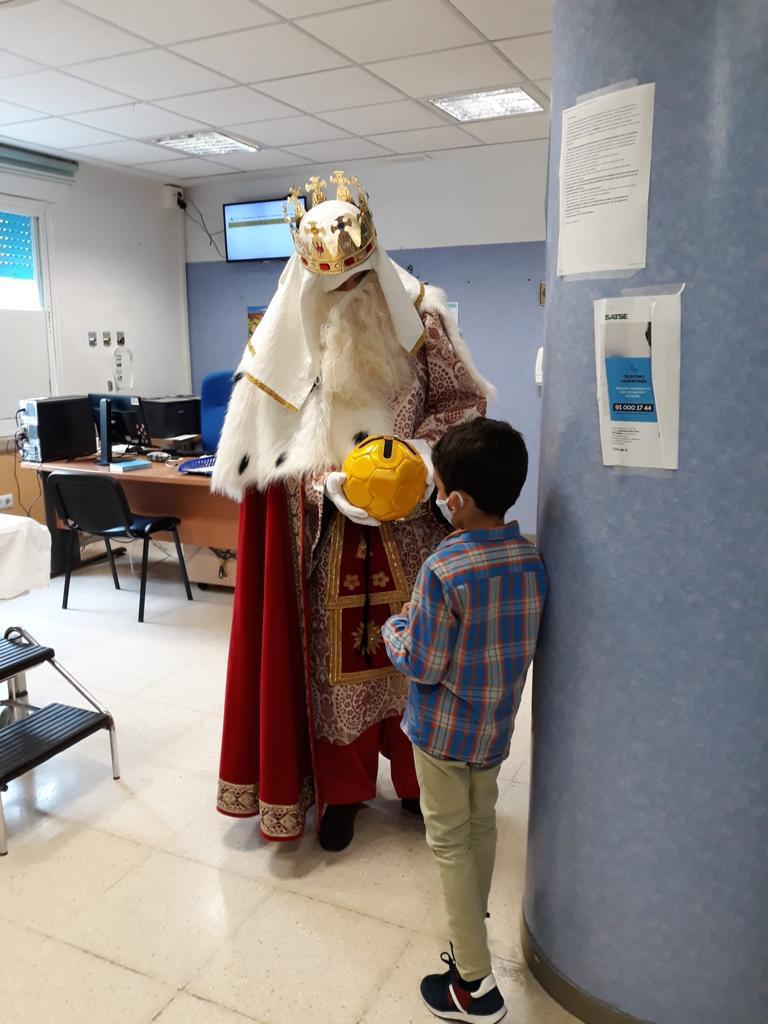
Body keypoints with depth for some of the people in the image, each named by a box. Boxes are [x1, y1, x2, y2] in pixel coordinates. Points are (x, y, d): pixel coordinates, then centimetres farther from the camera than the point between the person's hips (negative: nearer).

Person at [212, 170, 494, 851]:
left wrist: (413, 452, -16)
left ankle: (416, 775, 33)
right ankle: (341, 788, 26)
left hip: (407, 522, 0)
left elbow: (464, 400, 1)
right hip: (326, 530, 0)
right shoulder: (288, 329, -2)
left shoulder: (417, 315, -3)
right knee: (332, 654, 7)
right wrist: (329, 480, -14)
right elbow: (261, 439, 0)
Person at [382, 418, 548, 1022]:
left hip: (442, 729, -6)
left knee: (450, 843, 9)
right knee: (483, 826, 24)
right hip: (497, 724, 6)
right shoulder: (533, 560, -8)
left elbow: (422, 665, -21)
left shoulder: (443, 571, -27)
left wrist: (394, 627, -3)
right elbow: (530, 641, 4)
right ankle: (472, 931, 44)